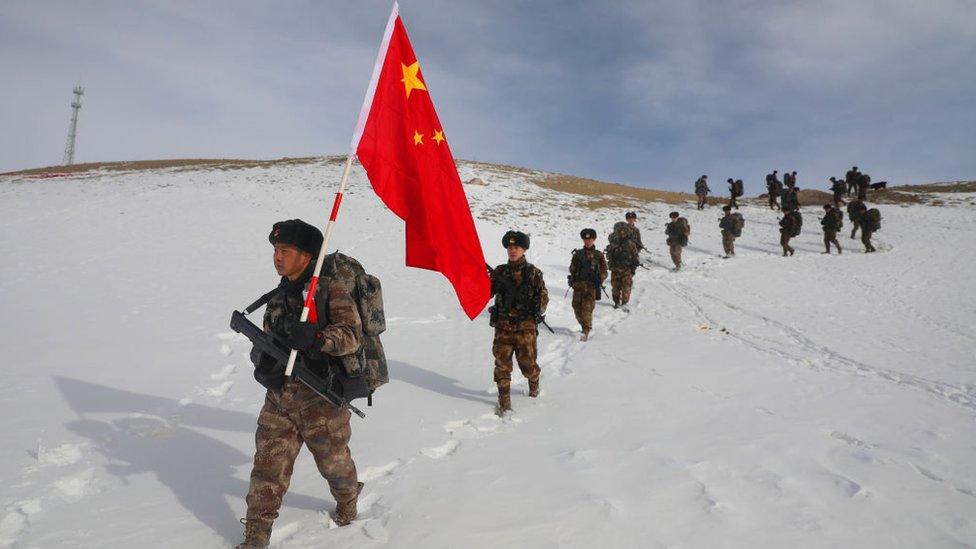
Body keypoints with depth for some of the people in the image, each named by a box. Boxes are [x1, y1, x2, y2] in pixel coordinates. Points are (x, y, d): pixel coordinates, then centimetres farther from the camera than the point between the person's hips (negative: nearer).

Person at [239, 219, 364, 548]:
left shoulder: (332, 287, -11)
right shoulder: (280, 295, 11)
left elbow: (352, 335, -21)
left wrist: (317, 338, -39)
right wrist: (263, 365, -6)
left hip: (321, 396, -5)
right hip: (279, 395, 5)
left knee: (333, 460, 13)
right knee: (268, 464, 5)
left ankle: (347, 501, 43)